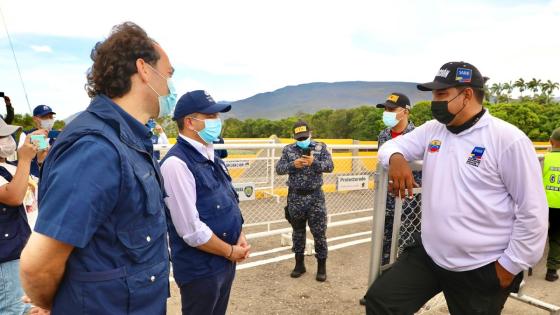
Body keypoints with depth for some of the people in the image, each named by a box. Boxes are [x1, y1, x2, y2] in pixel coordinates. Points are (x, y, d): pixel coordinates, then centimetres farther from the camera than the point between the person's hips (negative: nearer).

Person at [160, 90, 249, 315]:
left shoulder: (211, 156, 5)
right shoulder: (177, 163, -22)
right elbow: (192, 231, -25)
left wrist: (240, 238, -1)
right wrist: (230, 251, -12)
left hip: (225, 261, 8)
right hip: (200, 269, -8)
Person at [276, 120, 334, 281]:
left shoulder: (320, 147, 0)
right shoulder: (288, 149, 3)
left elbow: (330, 166, -9)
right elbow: (279, 169, -2)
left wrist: (314, 162, -26)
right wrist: (293, 165, -20)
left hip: (315, 197, -1)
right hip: (295, 197, 2)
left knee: (319, 232, 4)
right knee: (298, 232, 13)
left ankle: (322, 267, 19)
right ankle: (299, 264, 28)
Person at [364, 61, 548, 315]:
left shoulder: (508, 139, -15)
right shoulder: (432, 129, 2)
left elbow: (532, 211, -12)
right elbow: (391, 145, 11)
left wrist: (511, 265, -9)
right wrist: (396, 157, -14)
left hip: (481, 270, -5)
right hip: (427, 254, 5)